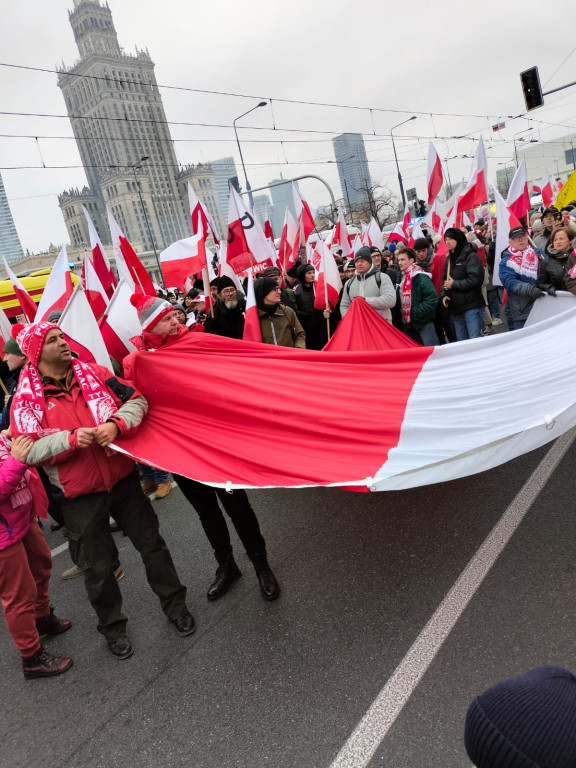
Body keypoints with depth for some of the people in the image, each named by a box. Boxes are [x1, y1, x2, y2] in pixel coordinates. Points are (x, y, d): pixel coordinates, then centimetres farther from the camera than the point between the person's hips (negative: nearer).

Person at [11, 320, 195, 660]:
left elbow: (136, 400, -2)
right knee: (98, 567, 13)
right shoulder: (26, 399, -5)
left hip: (123, 478, 2)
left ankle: (175, 604, 36)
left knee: (152, 544, 14)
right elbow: (28, 450, -11)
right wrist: (69, 440, -23)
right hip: (80, 495, -2)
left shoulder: (95, 373, 1)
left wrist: (117, 423, -21)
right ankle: (112, 625, 38)